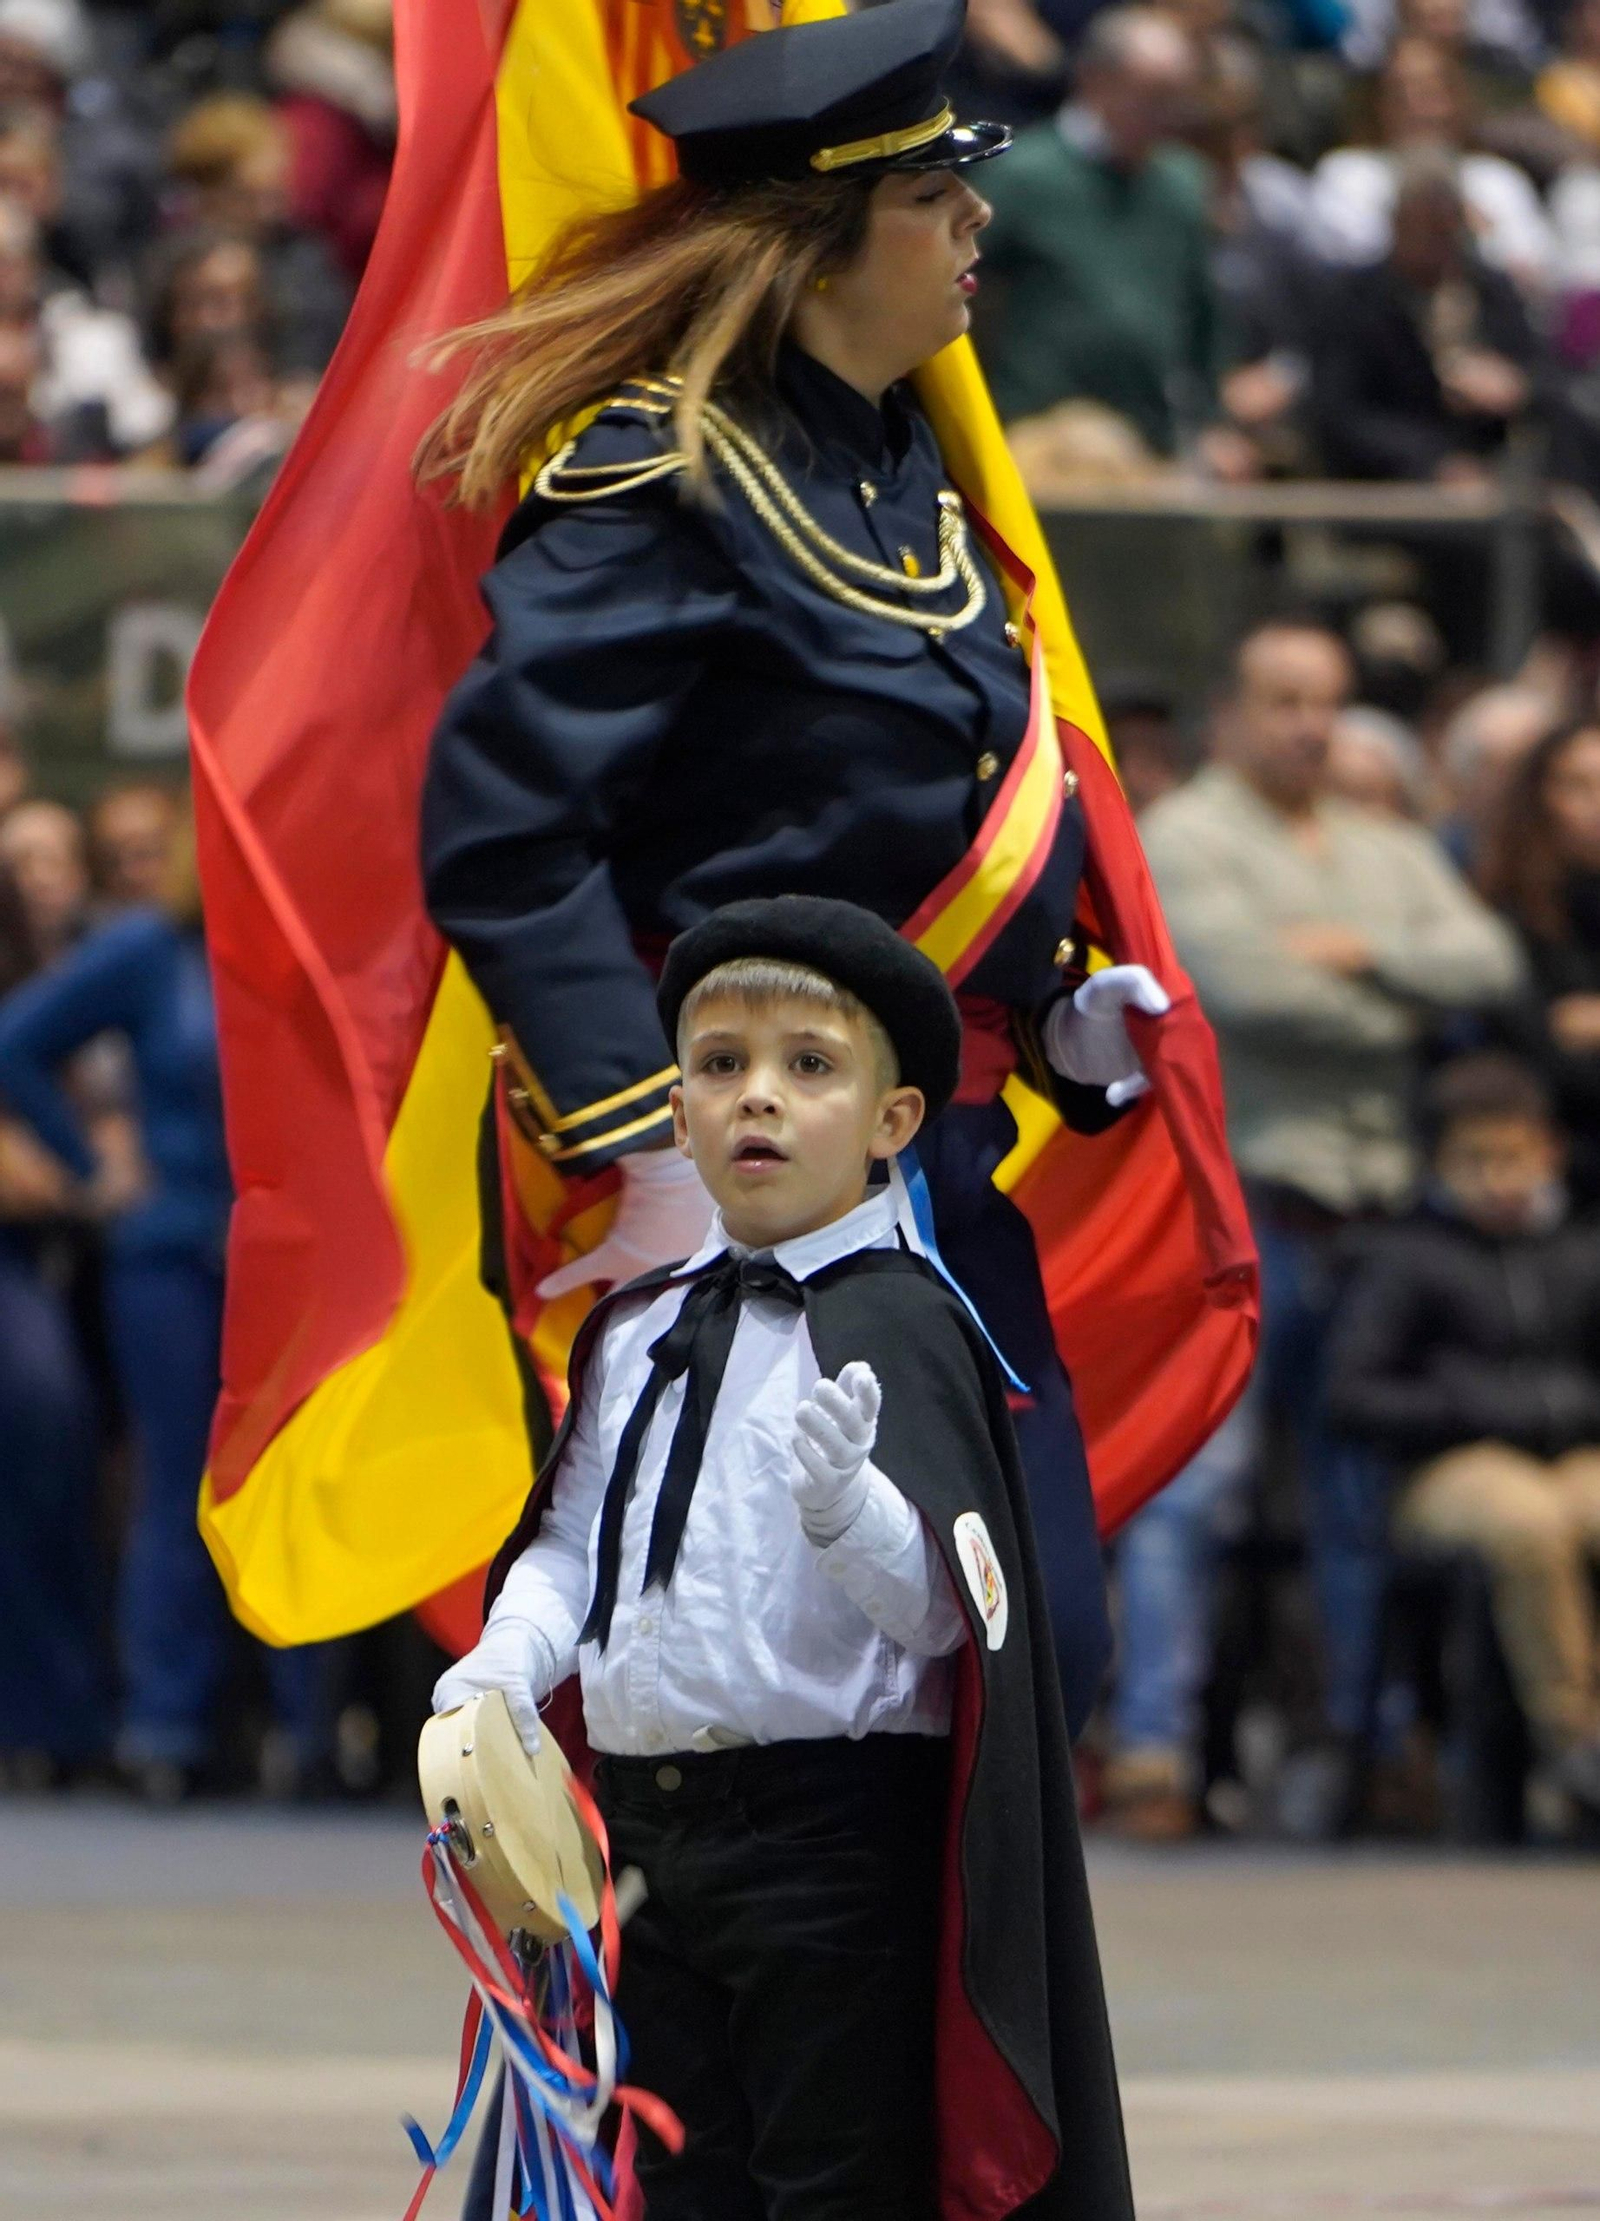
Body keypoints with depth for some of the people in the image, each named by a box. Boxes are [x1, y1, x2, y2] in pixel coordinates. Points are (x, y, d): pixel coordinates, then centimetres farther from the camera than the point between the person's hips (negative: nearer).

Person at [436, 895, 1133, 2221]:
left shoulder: (898, 1326, -9)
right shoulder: (636, 1332, 13)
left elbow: (947, 1611, -17)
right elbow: (570, 1543, 19)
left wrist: (844, 1505, -36)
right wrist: (508, 1665, 0)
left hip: (832, 1830, -7)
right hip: (648, 1825, 7)